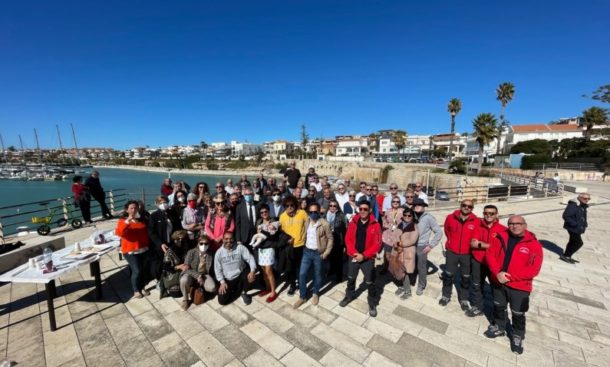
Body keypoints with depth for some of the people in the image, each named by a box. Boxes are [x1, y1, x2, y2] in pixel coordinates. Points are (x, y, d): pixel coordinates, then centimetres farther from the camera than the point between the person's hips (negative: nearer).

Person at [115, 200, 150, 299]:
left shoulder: (141, 220, 5)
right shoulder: (123, 221, -8)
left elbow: (146, 233, 15)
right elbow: (118, 233, -26)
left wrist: (147, 244, 12)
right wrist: (128, 221, -34)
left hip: (143, 249, 4)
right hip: (130, 251, -4)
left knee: (142, 269, 12)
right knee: (136, 270, -5)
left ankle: (142, 288, 31)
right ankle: (136, 290, 17)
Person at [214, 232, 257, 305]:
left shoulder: (240, 247, -12)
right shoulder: (219, 252, -7)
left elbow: (250, 258, -17)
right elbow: (217, 269, -2)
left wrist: (252, 271, -33)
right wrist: (222, 282, -10)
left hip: (240, 275, -1)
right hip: (227, 280, 1)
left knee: (249, 275, -32)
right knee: (222, 301, -9)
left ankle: (244, 293, 0)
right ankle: (238, 289, 21)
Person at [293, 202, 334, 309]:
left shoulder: (325, 224, -15)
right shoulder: (307, 222, 1)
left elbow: (330, 239, -9)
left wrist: (326, 253, -10)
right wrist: (303, 247, 9)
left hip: (318, 253, -4)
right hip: (307, 251, 4)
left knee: (317, 275, 13)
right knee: (302, 274, 5)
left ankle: (315, 293, 38)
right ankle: (302, 297, 23)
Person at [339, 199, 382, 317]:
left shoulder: (375, 225, -11)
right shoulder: (353, 223, -3)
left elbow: (377, 244, -12)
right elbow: (348, 239, -2)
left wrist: (364, 255, -16)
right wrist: (354, 253, -15)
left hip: (368, 258, -3)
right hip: (353, 256, 3)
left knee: (370, 282, 6)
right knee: (351, 278, 20)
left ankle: (372, 303, 29)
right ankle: (349, 296, 44)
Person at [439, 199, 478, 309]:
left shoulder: (476, 221, -14)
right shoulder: (450, 218, -9)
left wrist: (471, 244, 4)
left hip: (467, 254, 0)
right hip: (451, 252, 1)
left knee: (466, 277, 14)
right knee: (448, 275, 12)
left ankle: (463, 299, 32)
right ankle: (446, 296, 29)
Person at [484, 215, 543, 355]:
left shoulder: (534, 244, -13)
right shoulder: (500, 238, -4)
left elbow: (534, 269, -16)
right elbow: (490, 255, -5)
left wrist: (510, 276, -21)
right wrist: (497, 273, -18)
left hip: (519, 286, -3)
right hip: (498, 281, 3)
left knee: (518, 314, 12)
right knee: (498, 307, 21)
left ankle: (517, 337, 36)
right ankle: (499, 327, 43)